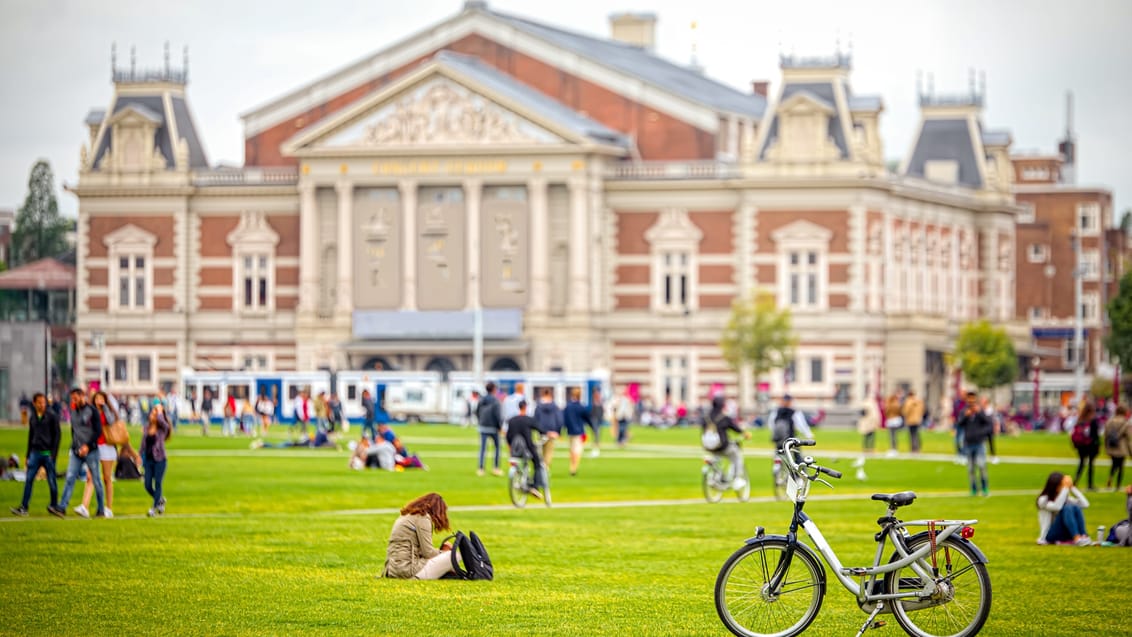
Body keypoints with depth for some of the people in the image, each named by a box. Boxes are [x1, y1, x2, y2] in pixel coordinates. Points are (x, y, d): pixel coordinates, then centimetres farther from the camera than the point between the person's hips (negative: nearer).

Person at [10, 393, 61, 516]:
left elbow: (57, 435, -3)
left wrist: (53, 453, -11)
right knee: (28, 480, -4)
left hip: (48, 453, -4)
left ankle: (54, 505, 15)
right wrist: (27, 456, 17)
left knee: (52, 481, 2)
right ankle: (23, 507, -5)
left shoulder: (51, 416, -2)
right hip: (35, 453, 4)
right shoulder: (32, 417, 12)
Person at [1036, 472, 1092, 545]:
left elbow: (1085, 504, -6)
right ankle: (1077, 539, -43)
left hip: (1064, 534, 5)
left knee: (1075, 507, -20)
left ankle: (1084, 537, -32)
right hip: (1049, 536, -5)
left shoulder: (1066, 498, 8)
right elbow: (1056, 507, -31)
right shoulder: (1043, 500, -9)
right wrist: (1065, 488, -27)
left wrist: (1072, 488, -8)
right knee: (1066, 508, -29)